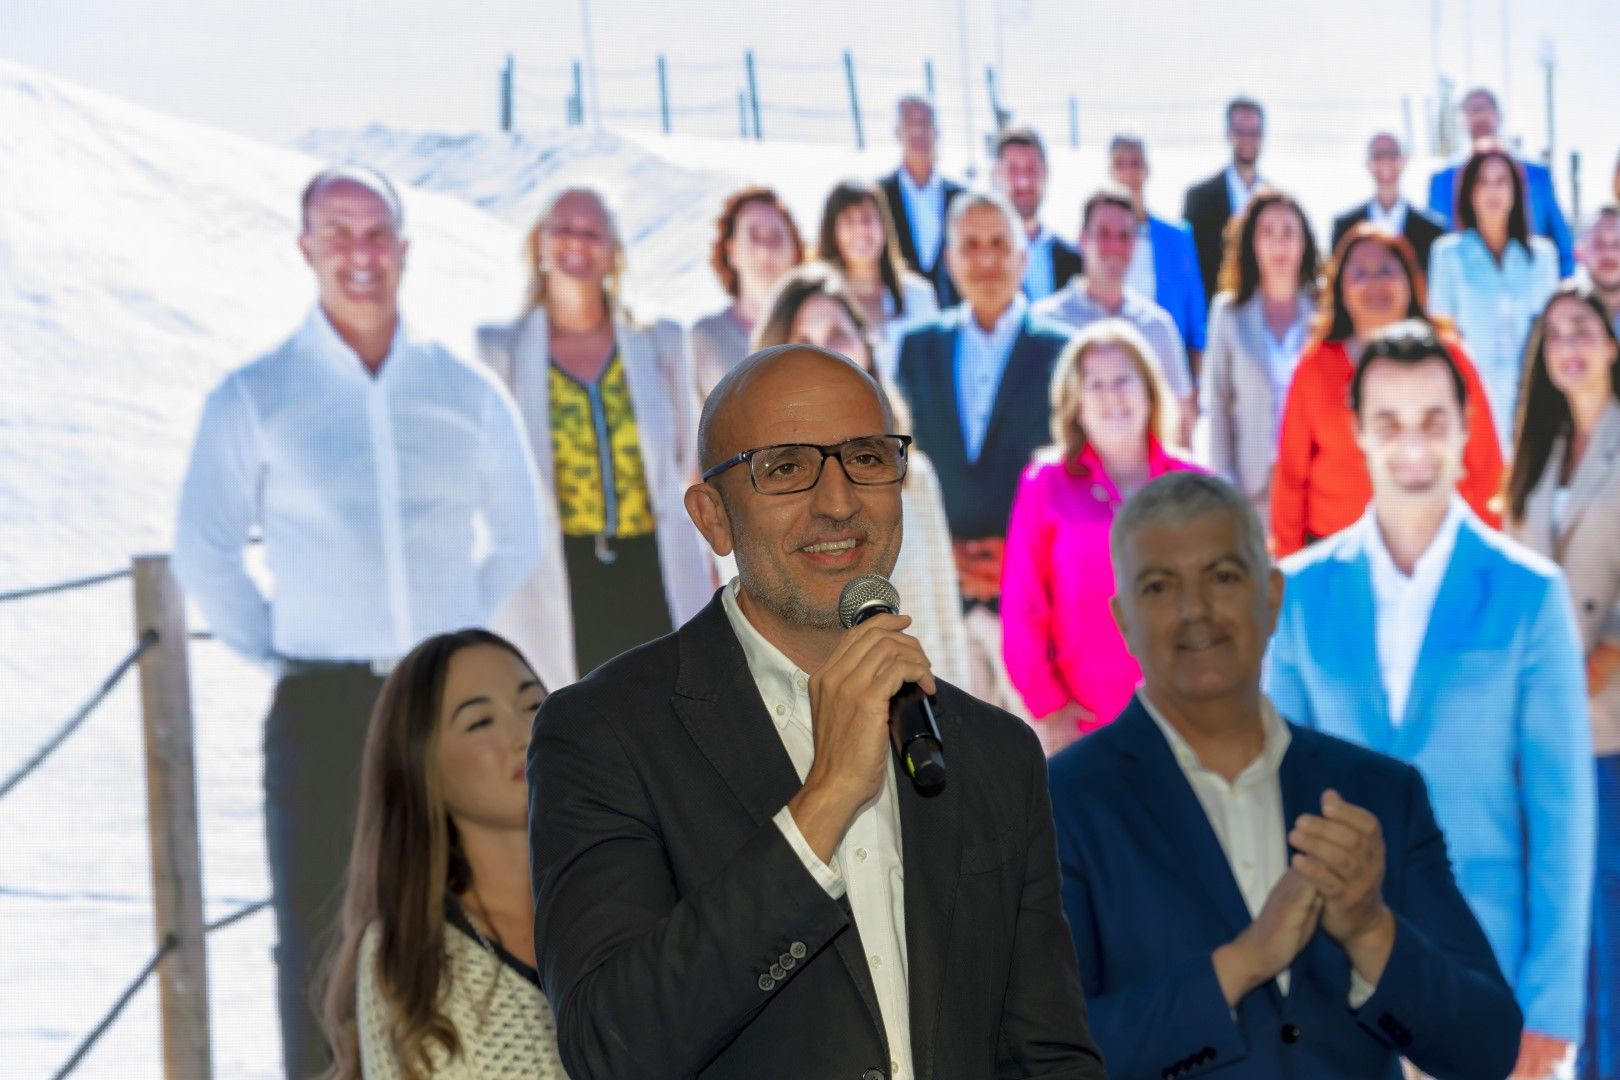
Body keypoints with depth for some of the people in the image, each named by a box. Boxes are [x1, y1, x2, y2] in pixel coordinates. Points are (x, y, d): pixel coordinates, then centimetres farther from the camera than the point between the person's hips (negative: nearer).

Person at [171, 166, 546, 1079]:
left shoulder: (467, 392, 7)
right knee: (320, 940, -2)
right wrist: (278, 654, -3)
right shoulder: (252, 399, 0)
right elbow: (205, 554, 1)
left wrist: (463, 634, 9)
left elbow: (521, 538, 16)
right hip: (326, 706, -2)